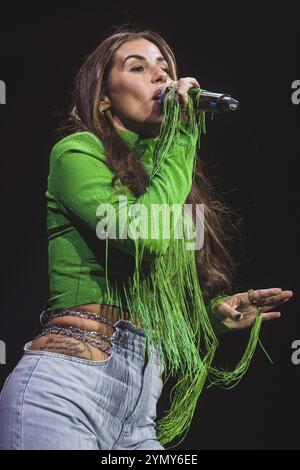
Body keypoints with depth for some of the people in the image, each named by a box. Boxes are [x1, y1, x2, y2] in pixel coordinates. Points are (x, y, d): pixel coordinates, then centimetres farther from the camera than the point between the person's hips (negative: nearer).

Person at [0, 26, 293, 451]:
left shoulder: (167, 177, 18)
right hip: (65, 386, -6)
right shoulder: (79, 150, 0)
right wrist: (182, 134, -7)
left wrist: (215, 312, 4)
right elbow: (144, 234, -19)